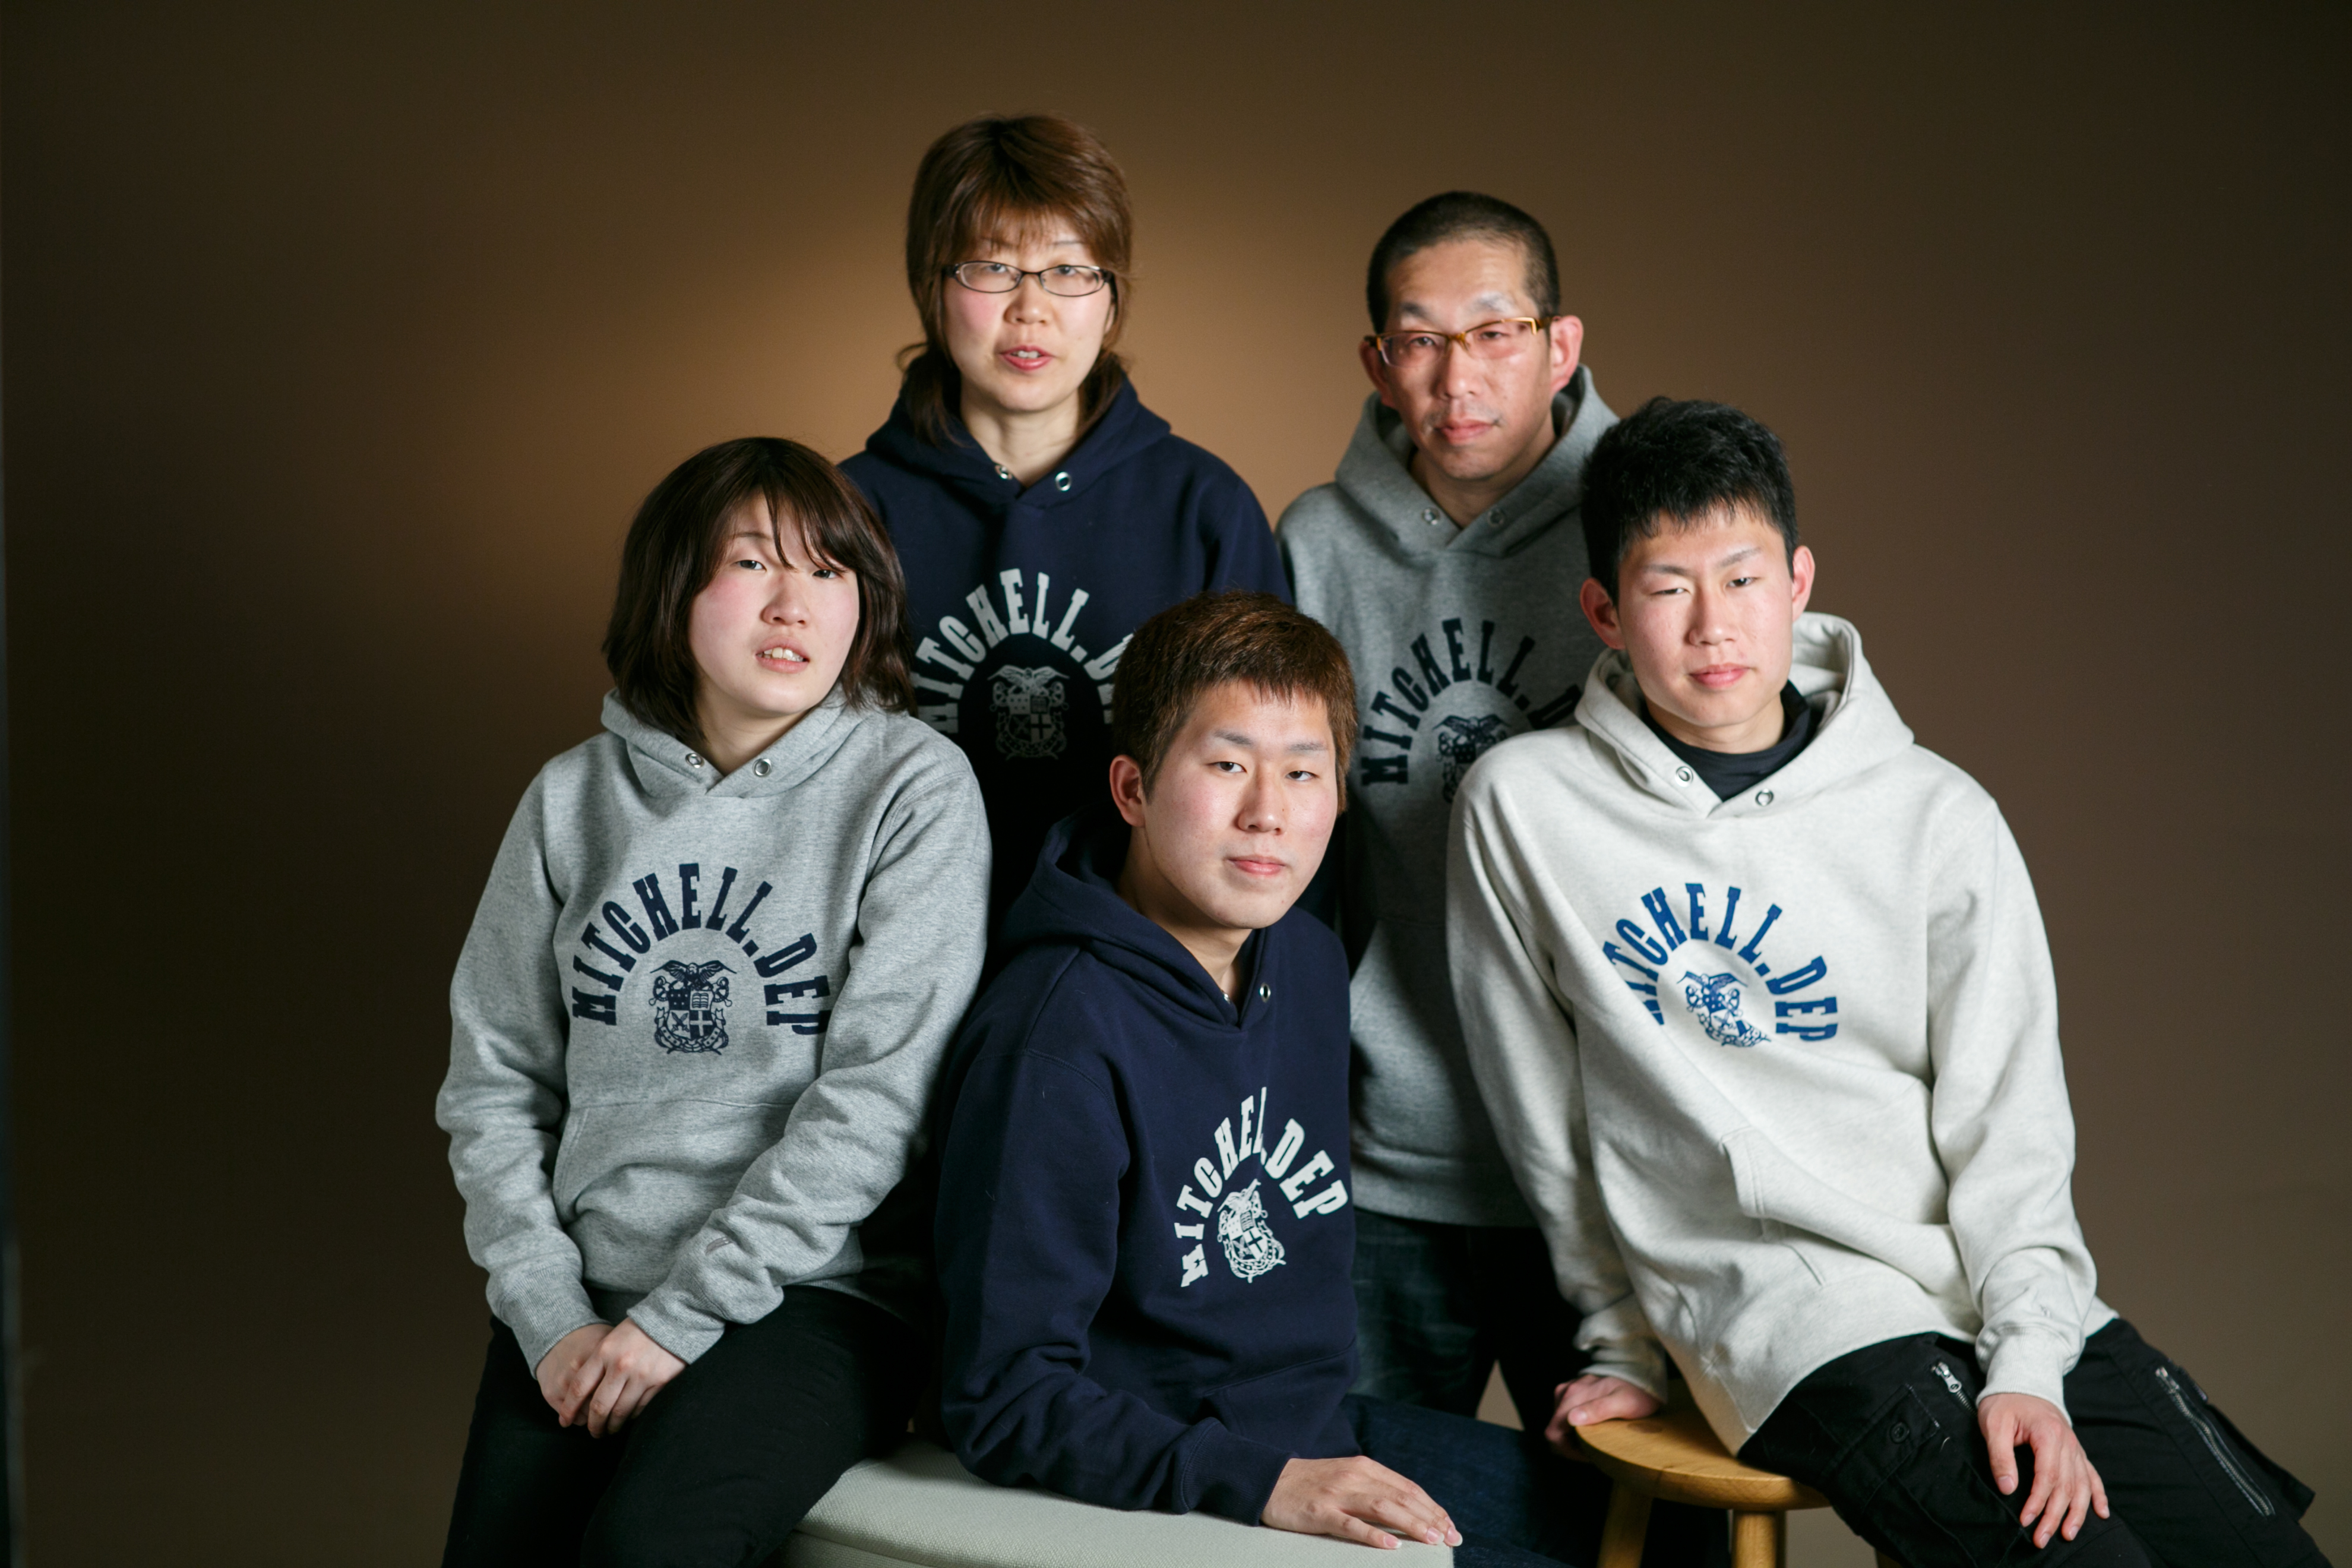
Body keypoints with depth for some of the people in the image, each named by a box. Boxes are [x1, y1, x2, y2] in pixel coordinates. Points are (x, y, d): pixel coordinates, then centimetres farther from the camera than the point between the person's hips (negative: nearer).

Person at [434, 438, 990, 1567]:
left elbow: (878, 1101, -12)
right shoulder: (577, 798, 8)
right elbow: (492, 1080, 10)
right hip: (580, 1298, 4)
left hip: (816, 1294, -4)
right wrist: (549, 1312, -4)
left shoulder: (913, 788, -5)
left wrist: (676, 1320, -13)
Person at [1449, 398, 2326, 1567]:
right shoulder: (1522, 805, 1)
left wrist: (2028, 1361, -10)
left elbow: (2007, 1118, 2)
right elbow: (1540, 1110, 8)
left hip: (2022, 1309, 3)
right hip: (1790, 1320, -3)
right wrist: (1626, 1337, 11)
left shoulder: (1938, 819, 4)